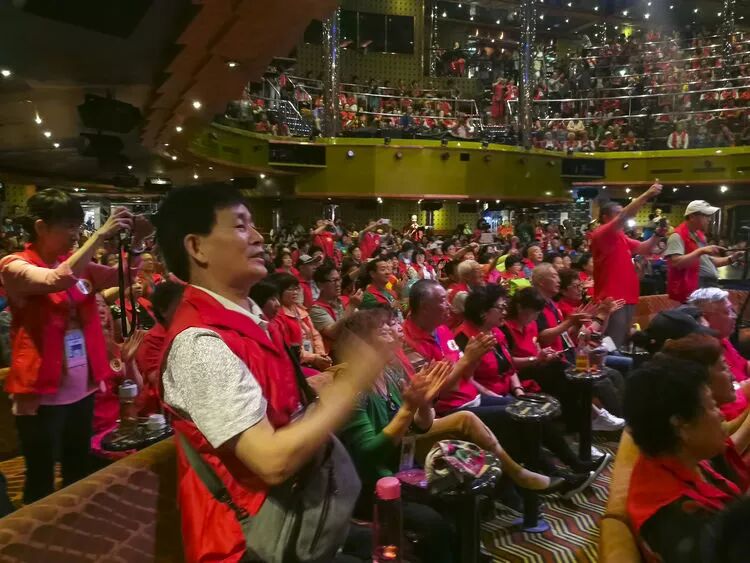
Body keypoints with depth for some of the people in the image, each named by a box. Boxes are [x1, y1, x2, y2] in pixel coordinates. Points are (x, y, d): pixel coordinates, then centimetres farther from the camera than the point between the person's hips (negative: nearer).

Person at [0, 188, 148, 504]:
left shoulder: (76, 264, 6)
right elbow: (58, 280, -32)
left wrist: (137, 243, -12)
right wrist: (102, 234, -33)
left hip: (82, 389, 6)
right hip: (42, 394, -6)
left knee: (79, 474, 20)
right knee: (41, 482, 7)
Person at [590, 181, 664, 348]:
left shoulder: (622, 238, 18)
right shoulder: (600, 234, -10)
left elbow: (644, 248, 18)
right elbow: (624, 216, -21)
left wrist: (658, 235, 1)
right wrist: (646, 195, -21)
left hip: (627, 298, 10)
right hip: (612, 300, -10)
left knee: (623, 344, 17)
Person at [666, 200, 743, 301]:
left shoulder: (700, 235, 18)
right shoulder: (678, 236, -13)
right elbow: (675, 263, -26)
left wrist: (730, 259, 11)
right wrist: (701, 251, -28)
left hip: (710, 288, 10)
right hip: (693, 293, -10)